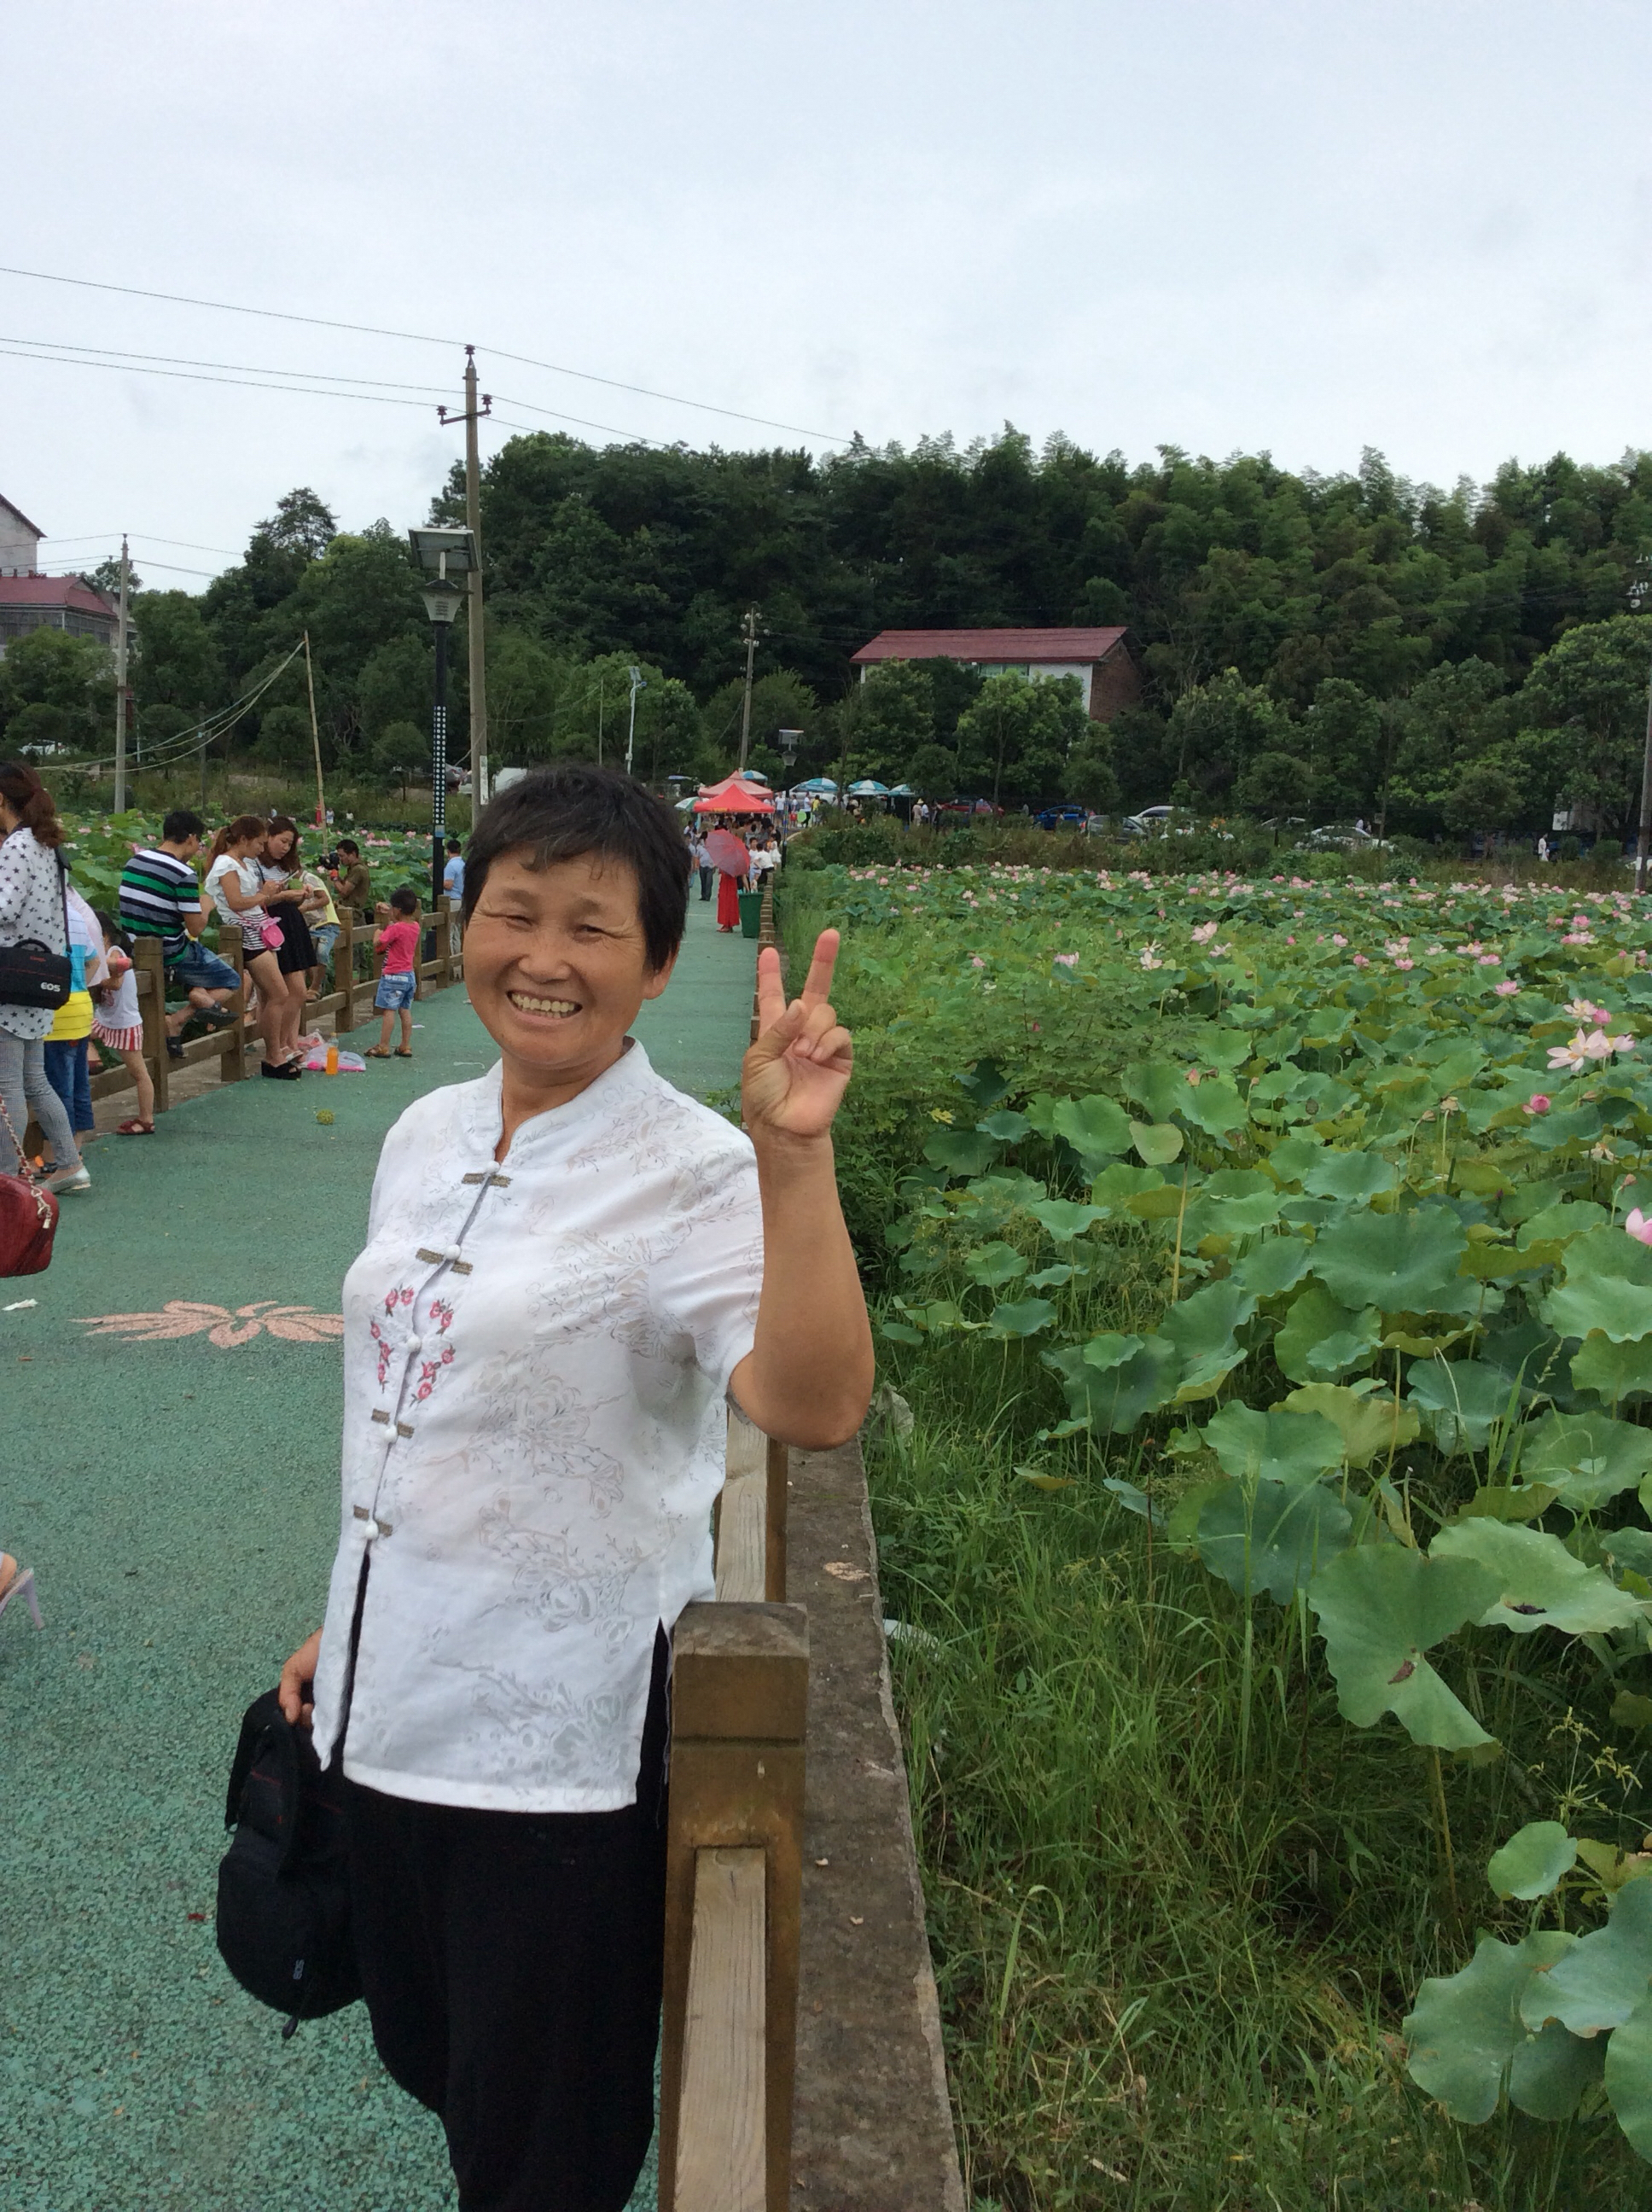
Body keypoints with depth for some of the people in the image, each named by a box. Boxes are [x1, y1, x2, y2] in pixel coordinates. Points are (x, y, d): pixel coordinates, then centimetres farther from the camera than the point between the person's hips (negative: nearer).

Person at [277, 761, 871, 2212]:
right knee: (424, 2056, 25)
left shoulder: (690, 1177, -18)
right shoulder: (426, 1138, 3)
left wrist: (796, 1159, -42)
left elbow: (817, 1409, -33)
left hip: (560, 1744, -6)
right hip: (387, 1700, 7)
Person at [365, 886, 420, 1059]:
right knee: (406, 1010, 11)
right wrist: (387, 917, 14)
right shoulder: (415, 926, 5)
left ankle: (383, 1047, -4)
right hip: (410, 975, 8)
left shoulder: (396, 928, -19)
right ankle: (406, 1046, 14)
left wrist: (378, 933, 2)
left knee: (389, 1010, -5)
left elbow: (378, 942, -18)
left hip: (393, 975, -8)